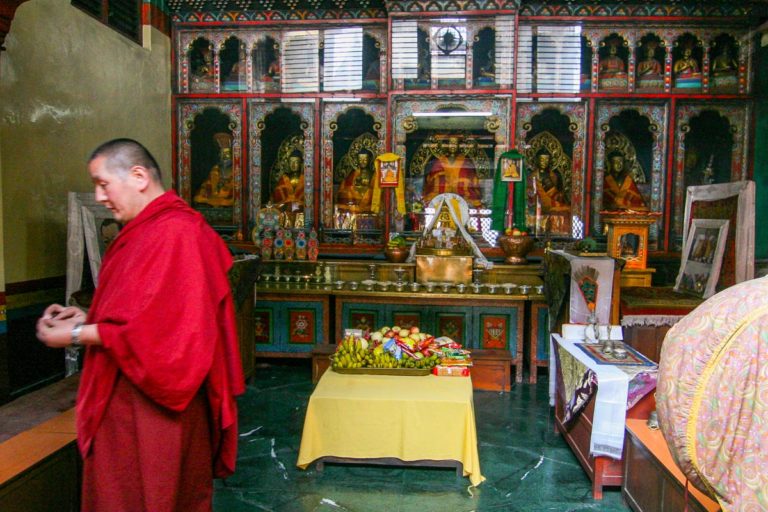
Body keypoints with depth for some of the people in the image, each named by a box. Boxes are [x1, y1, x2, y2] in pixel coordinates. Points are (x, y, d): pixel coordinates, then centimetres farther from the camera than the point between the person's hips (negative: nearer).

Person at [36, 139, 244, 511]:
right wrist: (87, 317, 7)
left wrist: (76, 335, -14)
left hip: (153, 404, -9)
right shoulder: (149, 229, 11)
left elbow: (159, 326, -24)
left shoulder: (173, 232, -21)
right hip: (131, 397, 9)